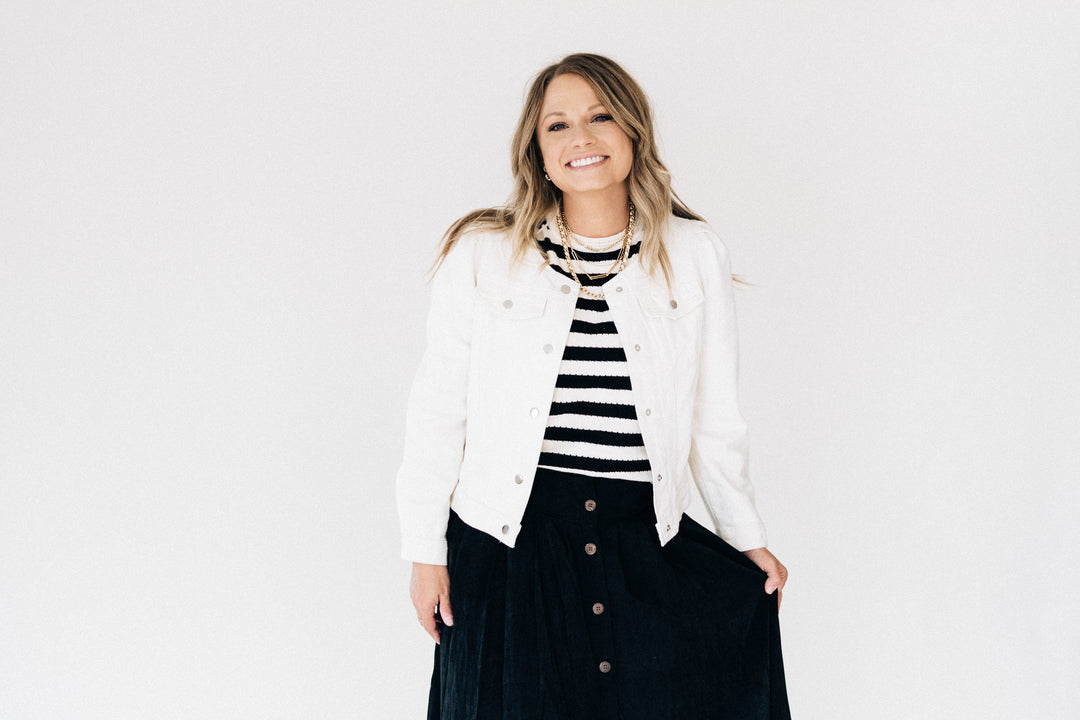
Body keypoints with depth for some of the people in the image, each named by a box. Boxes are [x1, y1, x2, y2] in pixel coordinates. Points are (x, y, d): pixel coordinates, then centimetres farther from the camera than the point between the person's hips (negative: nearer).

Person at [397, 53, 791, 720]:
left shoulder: (696, 256, 3)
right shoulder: (481, 253, 0)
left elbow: (715, 414, 10)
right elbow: (439, 408, 3)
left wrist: (747, 537, 12)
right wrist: (426, 550, 2)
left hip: (647, 541, 1)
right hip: (509, 543, -1)